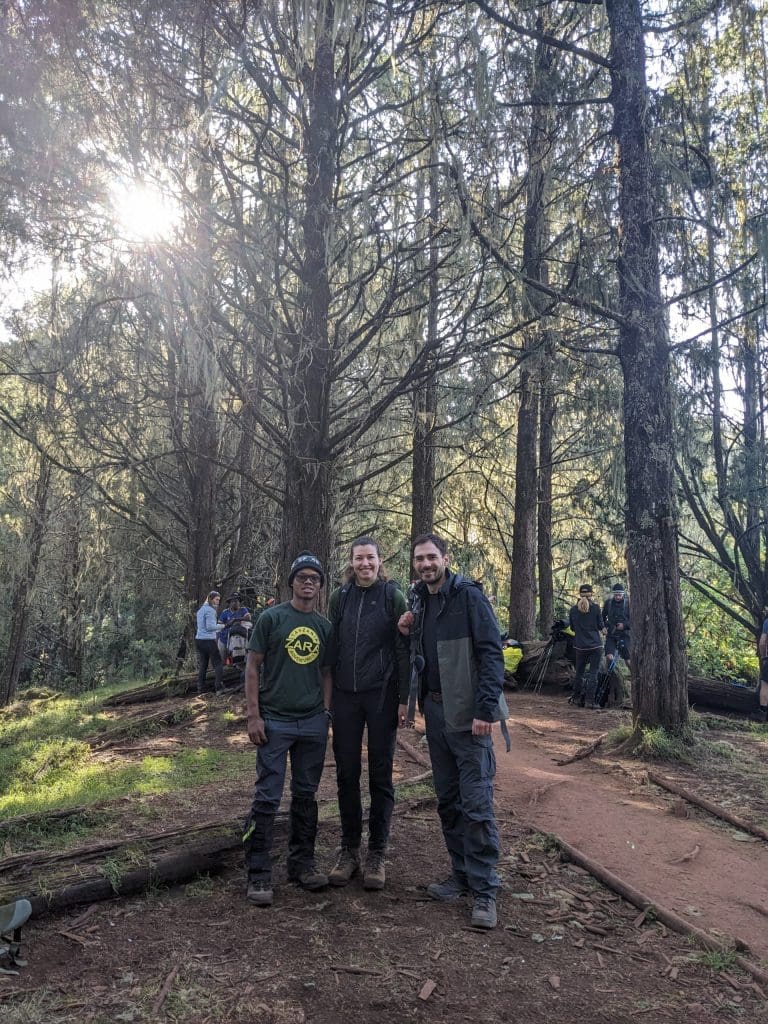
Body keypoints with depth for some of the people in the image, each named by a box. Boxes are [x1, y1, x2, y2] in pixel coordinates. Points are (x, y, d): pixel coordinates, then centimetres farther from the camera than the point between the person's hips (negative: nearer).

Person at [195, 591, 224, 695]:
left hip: (199, 639, 9)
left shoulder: (201, 609, 17)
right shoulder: (210, 610, -12)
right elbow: (210, 627, -18)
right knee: (218, 664, -5)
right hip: (208, 640, -9)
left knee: (202, 665, 11)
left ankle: (201, 687, 12)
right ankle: (219, 687, -9)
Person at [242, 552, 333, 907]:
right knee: (267, 798, -1)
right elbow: (252, 667, -3)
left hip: (313, 724, 4)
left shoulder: (325, 626, 9)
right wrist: (253, 716, -9)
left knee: (306, 796, 13)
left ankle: (301, 863, 26)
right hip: (275, 721, -4)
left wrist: (326, 712, 6)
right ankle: (258, 874, 10)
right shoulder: (271, 618, -3)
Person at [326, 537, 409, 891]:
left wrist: (404, 697, -7)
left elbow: (403, 649, -4)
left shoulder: (393, 596, -4)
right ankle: (349, 849, 23)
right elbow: (332, 648, 11)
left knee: (380, 775, 7)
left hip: (381, 696, -3)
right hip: (345, 696, 3)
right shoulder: (339, 598, 6)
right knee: (347, 774, 10)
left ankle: (377, 853, 19)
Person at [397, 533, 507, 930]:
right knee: (448, 800, 14)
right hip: (434, 710, 7)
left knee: (476, 803, -4)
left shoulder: (468, 595, -12)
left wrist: (486, 709, -21)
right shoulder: (419, 600, 10)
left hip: (467, 714, -7)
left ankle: (484, 891, 7)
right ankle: (462, 875, 27)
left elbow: (491, 652, -16)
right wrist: (408, 632, 0)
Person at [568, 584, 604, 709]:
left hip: (580, 646, 2)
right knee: (593, 673, 2)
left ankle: (576, 698, 20)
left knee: (579, 672, 14)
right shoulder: (596, 608, -8)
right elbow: (600, 626, -2)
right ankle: (590, 700, -1)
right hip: (595, 645, -2)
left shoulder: (573, 609, -1)